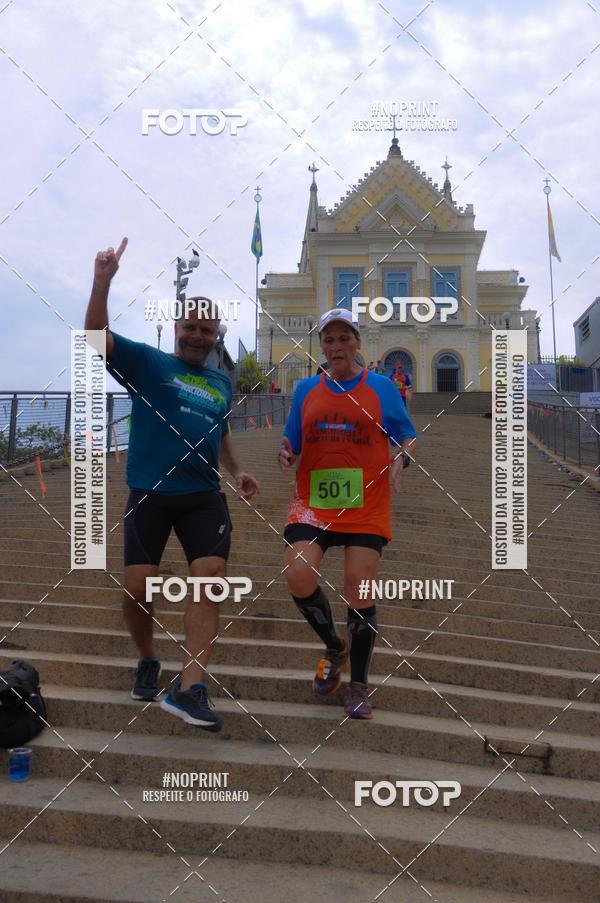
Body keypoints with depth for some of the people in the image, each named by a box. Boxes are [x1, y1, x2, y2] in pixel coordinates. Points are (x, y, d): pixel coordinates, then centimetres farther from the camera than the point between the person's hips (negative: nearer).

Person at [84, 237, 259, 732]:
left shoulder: (222, 383, 16)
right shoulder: (147, 363, 1)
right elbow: (97, 337, -14)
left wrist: (237, 471, 15)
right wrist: (103, 281, -28)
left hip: (204, 497, 3)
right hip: (150, 494, -3)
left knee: (211, 581, -11)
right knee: (137, 588, -1)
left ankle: (190, 688, -8)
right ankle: (148, 662, 27)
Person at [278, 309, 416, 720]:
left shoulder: (381, 386, 5)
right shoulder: (306, 389, 12)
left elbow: (407, 439, 7)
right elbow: (292, 443, 17)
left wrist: (401, 458, -15)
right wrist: (286, 456, -6)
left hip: (366, 506, -2)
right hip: (313, 503, 2)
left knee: (360, 591, -2)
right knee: (298, 575, -16)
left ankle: (359, 685, 17)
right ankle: (335, 646, 15)